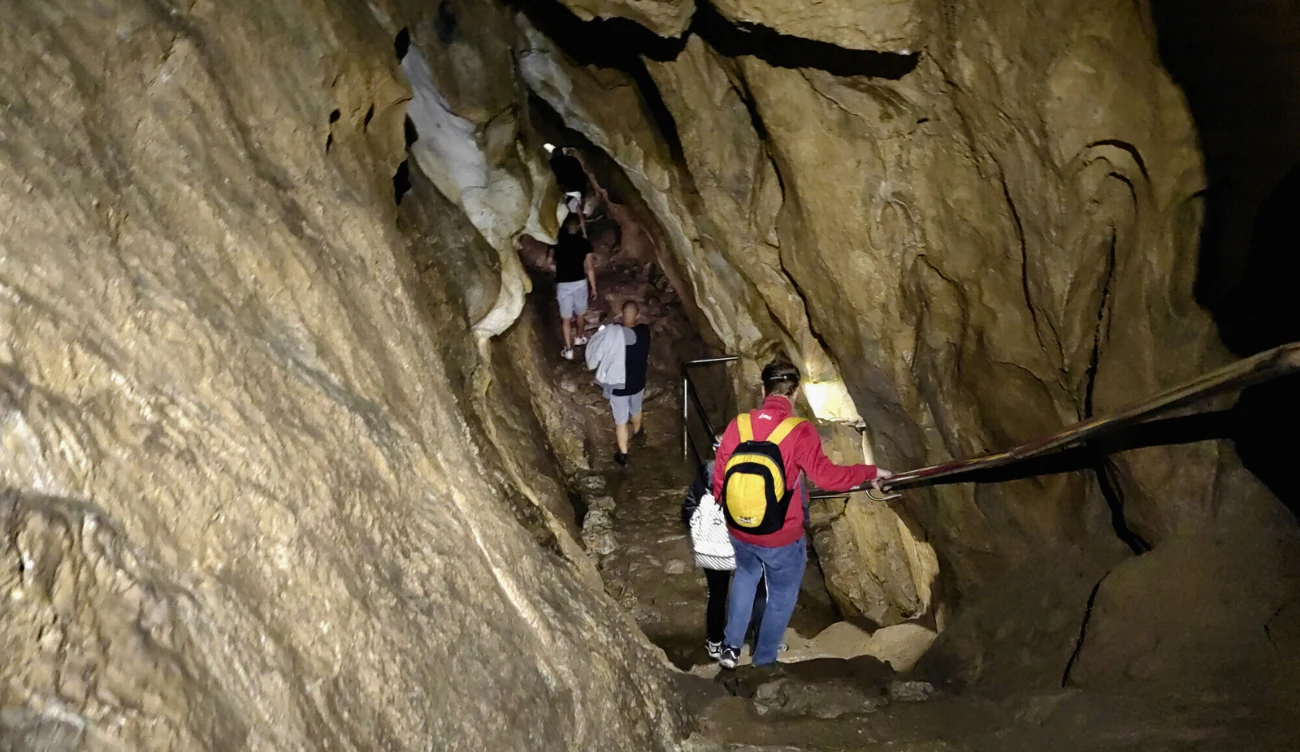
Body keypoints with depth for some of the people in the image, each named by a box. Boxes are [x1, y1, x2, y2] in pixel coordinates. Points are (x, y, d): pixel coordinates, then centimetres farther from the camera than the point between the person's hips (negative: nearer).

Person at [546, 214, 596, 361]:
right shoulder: (584, 243, -8)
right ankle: (579, 338, 45)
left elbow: (549, 262, 0)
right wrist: (593, 287, 2)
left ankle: (568, 350, 5)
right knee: (579, 313, 24)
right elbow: (589, 268, -7)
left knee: (566, 318, 6)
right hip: (580, 283, 1)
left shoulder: (557, 242, -5)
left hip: (563, 284, 0)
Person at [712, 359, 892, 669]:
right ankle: (763, 662, 35)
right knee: (781, 596, 22)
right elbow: (826, 476, -26)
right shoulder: (798, 431, -22)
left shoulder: (737, 425, -10)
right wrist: (870, 472, -11)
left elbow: (719, 479, -3)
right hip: (781, 538, -4)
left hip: (739, 531, 4)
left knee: (746, 574, 33)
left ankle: (731, 646, 33)